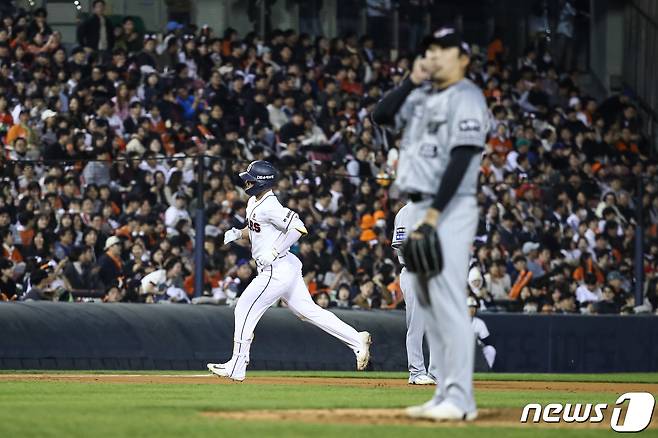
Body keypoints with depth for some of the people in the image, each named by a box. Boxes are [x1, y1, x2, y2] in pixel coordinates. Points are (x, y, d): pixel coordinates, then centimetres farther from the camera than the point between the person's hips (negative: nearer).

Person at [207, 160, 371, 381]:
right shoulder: (254, 203, 12)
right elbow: (254, 229, 28)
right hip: (281, 270, 10)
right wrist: (237, 233, 9)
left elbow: (299, 228, -26)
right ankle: (357, 340, 9)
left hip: (278, 269, -10)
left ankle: (236, 367, 0)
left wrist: (274, 252, -25)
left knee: (245, 310, -5)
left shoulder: (270, 207, -19)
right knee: (308, 310, 10)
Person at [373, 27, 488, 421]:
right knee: (429, 304, 9)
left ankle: (460, 399, -15)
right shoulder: (422, 97, 17)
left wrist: (434, 214, -21)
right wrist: (412, 81, 2)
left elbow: (461, 159, -16)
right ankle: (446, 394, 12)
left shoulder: (466, 98, -9)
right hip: (421, 209, 9)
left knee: (449, 302, -13)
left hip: (449, 209, -9)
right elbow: (381, 115, 12)